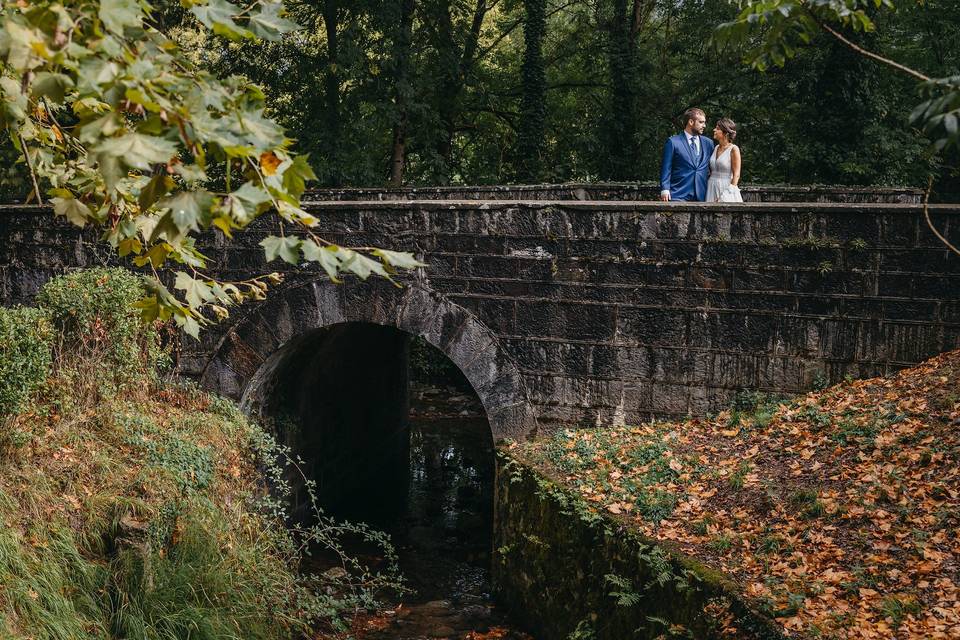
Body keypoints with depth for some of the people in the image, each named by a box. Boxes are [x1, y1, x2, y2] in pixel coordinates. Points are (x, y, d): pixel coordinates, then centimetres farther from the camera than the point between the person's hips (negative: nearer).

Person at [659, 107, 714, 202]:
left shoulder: (708, 143, 15)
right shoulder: (673, 142, 1)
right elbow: (666, 168, -1)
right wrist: (665, 190, -10)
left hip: (701, 196, 4)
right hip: (678, 196, -4)